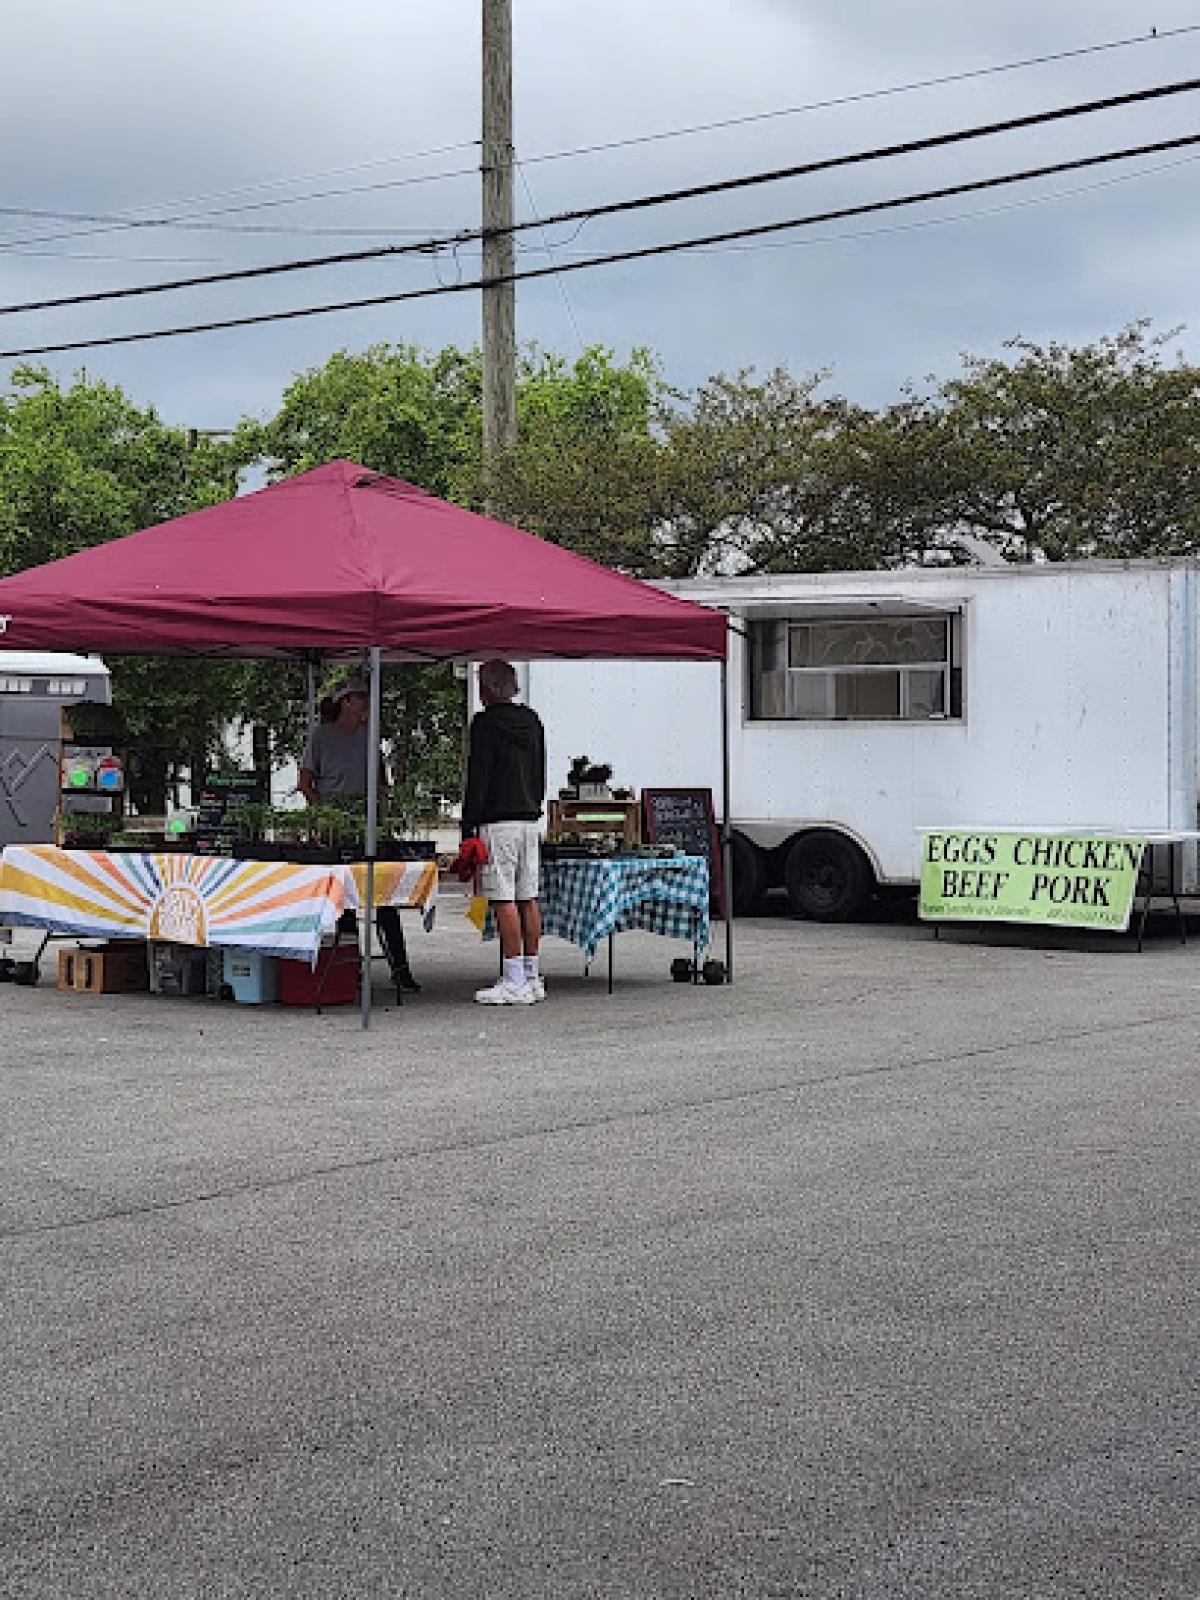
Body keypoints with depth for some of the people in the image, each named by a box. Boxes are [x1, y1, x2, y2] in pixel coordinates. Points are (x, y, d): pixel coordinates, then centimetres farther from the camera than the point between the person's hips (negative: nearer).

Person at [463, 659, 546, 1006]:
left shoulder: (486, 722, -8)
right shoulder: (532, 721, 15)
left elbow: (477, 779, -11)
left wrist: (468, 828, -10)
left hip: (498, 821, -8)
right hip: (529, 820, 8)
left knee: (504, 900, -8)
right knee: (528, 899, 10)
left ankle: (514, 981, -11)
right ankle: (531, 977, 13)